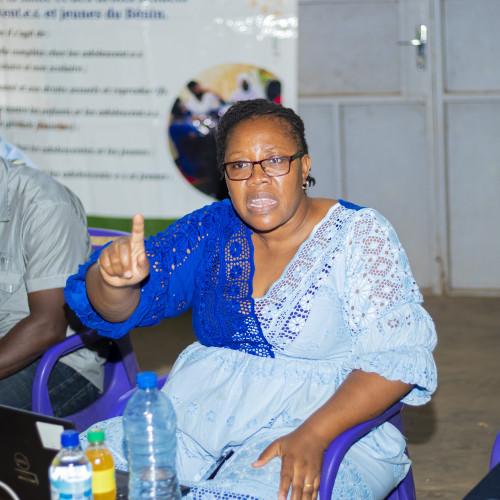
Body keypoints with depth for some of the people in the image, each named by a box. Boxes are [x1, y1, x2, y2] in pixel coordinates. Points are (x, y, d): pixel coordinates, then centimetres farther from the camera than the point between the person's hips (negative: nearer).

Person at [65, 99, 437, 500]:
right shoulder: (212, 230, 8)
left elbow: (398, 356, -12)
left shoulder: (358, 235, -3)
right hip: (207, 410, 4)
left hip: (331, 421, -4)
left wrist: (312, 435, -25)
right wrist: (113, 278, -24)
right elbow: (117, 310, 1)